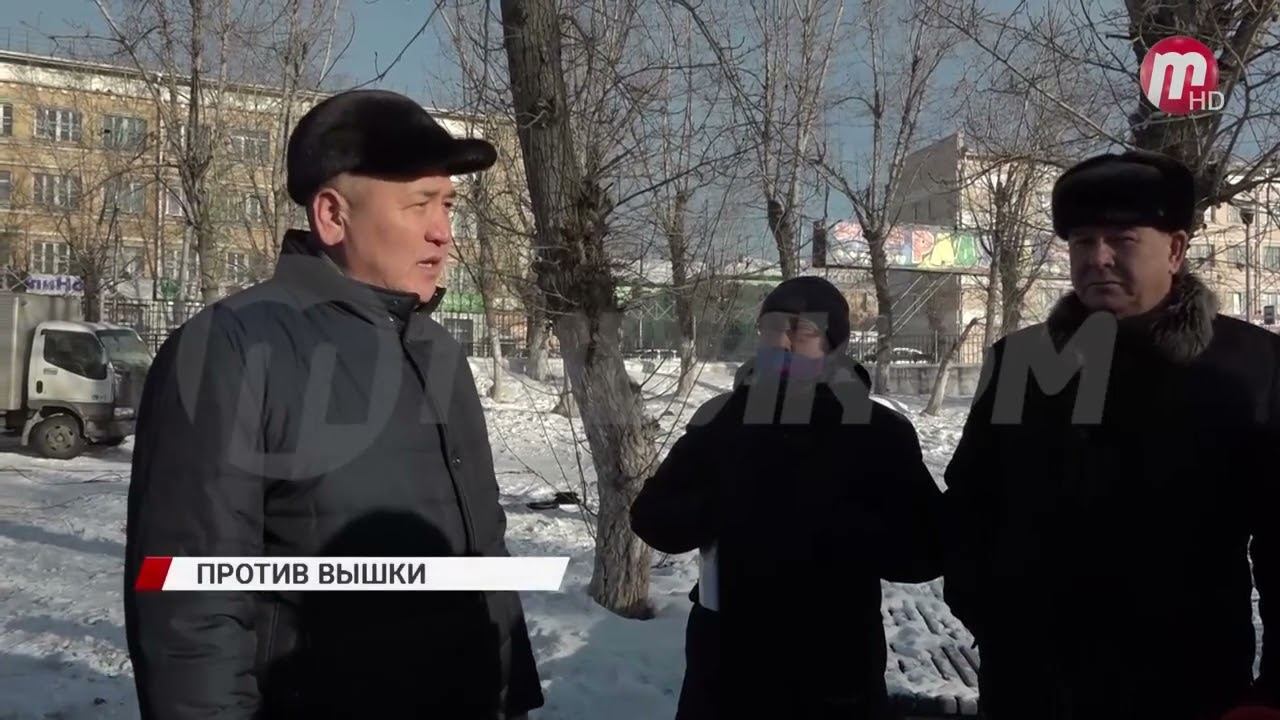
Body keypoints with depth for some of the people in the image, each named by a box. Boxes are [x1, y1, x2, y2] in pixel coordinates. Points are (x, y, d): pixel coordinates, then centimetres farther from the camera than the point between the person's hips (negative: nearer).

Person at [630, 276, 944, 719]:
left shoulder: (876, 431, -5)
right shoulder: (720, 421, 1)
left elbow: (924, 548, -10)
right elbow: (652, 516, 2)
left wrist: (827, 524, -23)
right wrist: (719, 507, -17)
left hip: (834, 678, -1)